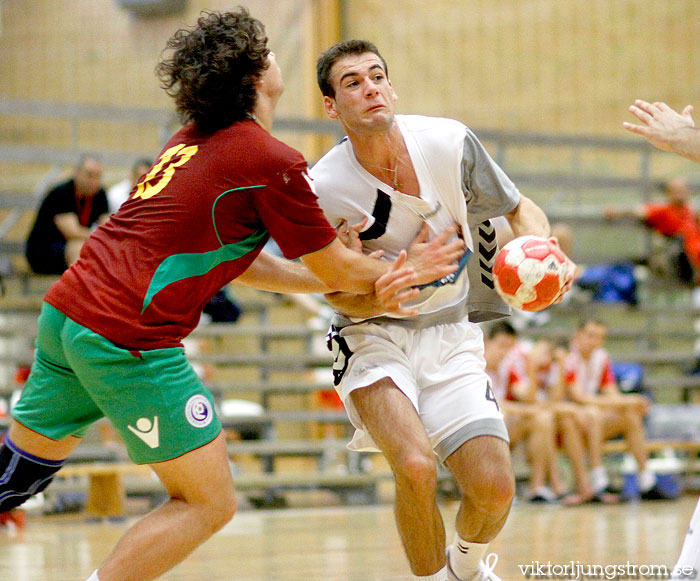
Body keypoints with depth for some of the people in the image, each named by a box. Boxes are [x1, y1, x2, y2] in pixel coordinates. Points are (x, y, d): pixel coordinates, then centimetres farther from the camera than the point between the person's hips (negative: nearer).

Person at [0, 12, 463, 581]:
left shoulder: (191, 141, 16)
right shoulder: (272, 161, -9)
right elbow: (337, 269, 0)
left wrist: (362, 280, 17)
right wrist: (405, 270, 19)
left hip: (67, 307, 9)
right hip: (131, 341, -9)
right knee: (210, 502, 1)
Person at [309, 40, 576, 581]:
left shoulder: (449, 143, -12)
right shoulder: (323, 189, -17)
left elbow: (520, 208, 4)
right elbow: (344, 299, -6)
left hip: (450, 335, 2)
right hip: (374, 337, -2)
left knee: (494, 488, -9)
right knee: (416, 467, -29)